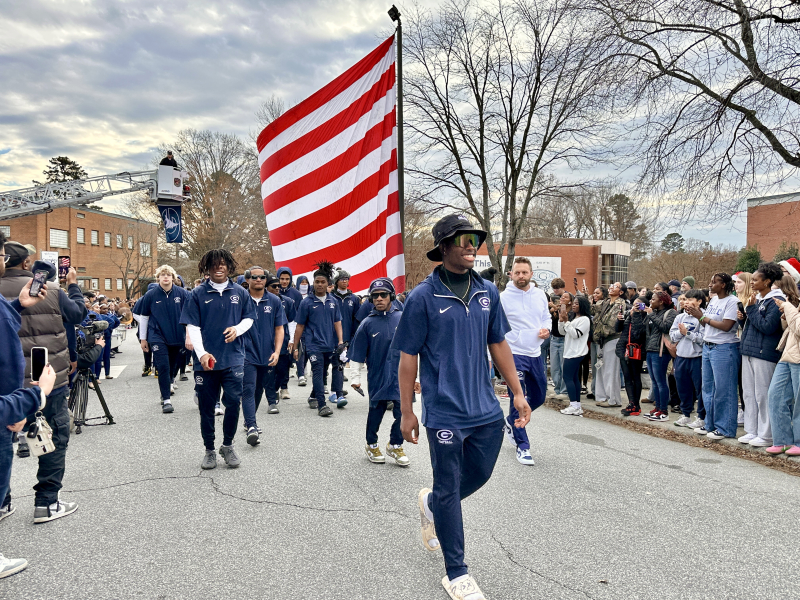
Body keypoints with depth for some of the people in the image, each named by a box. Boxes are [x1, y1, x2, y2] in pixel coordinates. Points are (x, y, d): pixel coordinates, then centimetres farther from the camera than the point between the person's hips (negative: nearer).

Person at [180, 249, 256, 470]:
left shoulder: (239, 292, 7)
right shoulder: (198, 293, 1)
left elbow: (248, 318, 15)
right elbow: (192, 327, -2)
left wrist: (237, 329, -8)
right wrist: (202, 353, -14)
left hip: (233, 359, 1)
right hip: (206, 360, -1)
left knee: (233, 403, -3)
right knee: (207, 407, 8)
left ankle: (228, 445, 19)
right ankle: (209, 451, 23)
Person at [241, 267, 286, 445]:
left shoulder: (274, 301, 4)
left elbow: (279, 329, 6)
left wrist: (277, 352, -5)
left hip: (267, 355, 4)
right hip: (247, 354, -4)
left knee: (259, 390, 16)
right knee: (248, 390, -11)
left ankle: (249, 420, 34)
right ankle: (251, 427, -14)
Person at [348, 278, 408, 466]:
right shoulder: (367, 323, -3)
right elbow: (357, 354, 1)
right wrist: (355, 377, 0)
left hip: (400, 375, 1)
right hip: (377, 376, -1)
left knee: (403, 412, 1)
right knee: (376, 411, 11)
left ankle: (395, 445, 24)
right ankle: (372, 445, 32)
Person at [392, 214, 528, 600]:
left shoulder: (488, 293, 4)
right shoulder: (423, 297, -11)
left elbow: (498, 344, 13)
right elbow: (408, 357, -7)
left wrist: (517, 392, 11)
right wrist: (407, 412, -5)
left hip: (486, 409, 6)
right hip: (445, 412, -5)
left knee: (479, 474, 18)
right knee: (448, 488, 7)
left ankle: (432, 504, 48)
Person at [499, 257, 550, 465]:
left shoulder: (540, 295, 7)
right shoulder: (504, 297, -9)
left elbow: (546, 318, 20)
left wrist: (546, 330, -3)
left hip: (535, 354, 6)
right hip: (514, 354, -6)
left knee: (539, 397, 17)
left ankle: (511, 422, 39)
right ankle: (522, 446, 8)